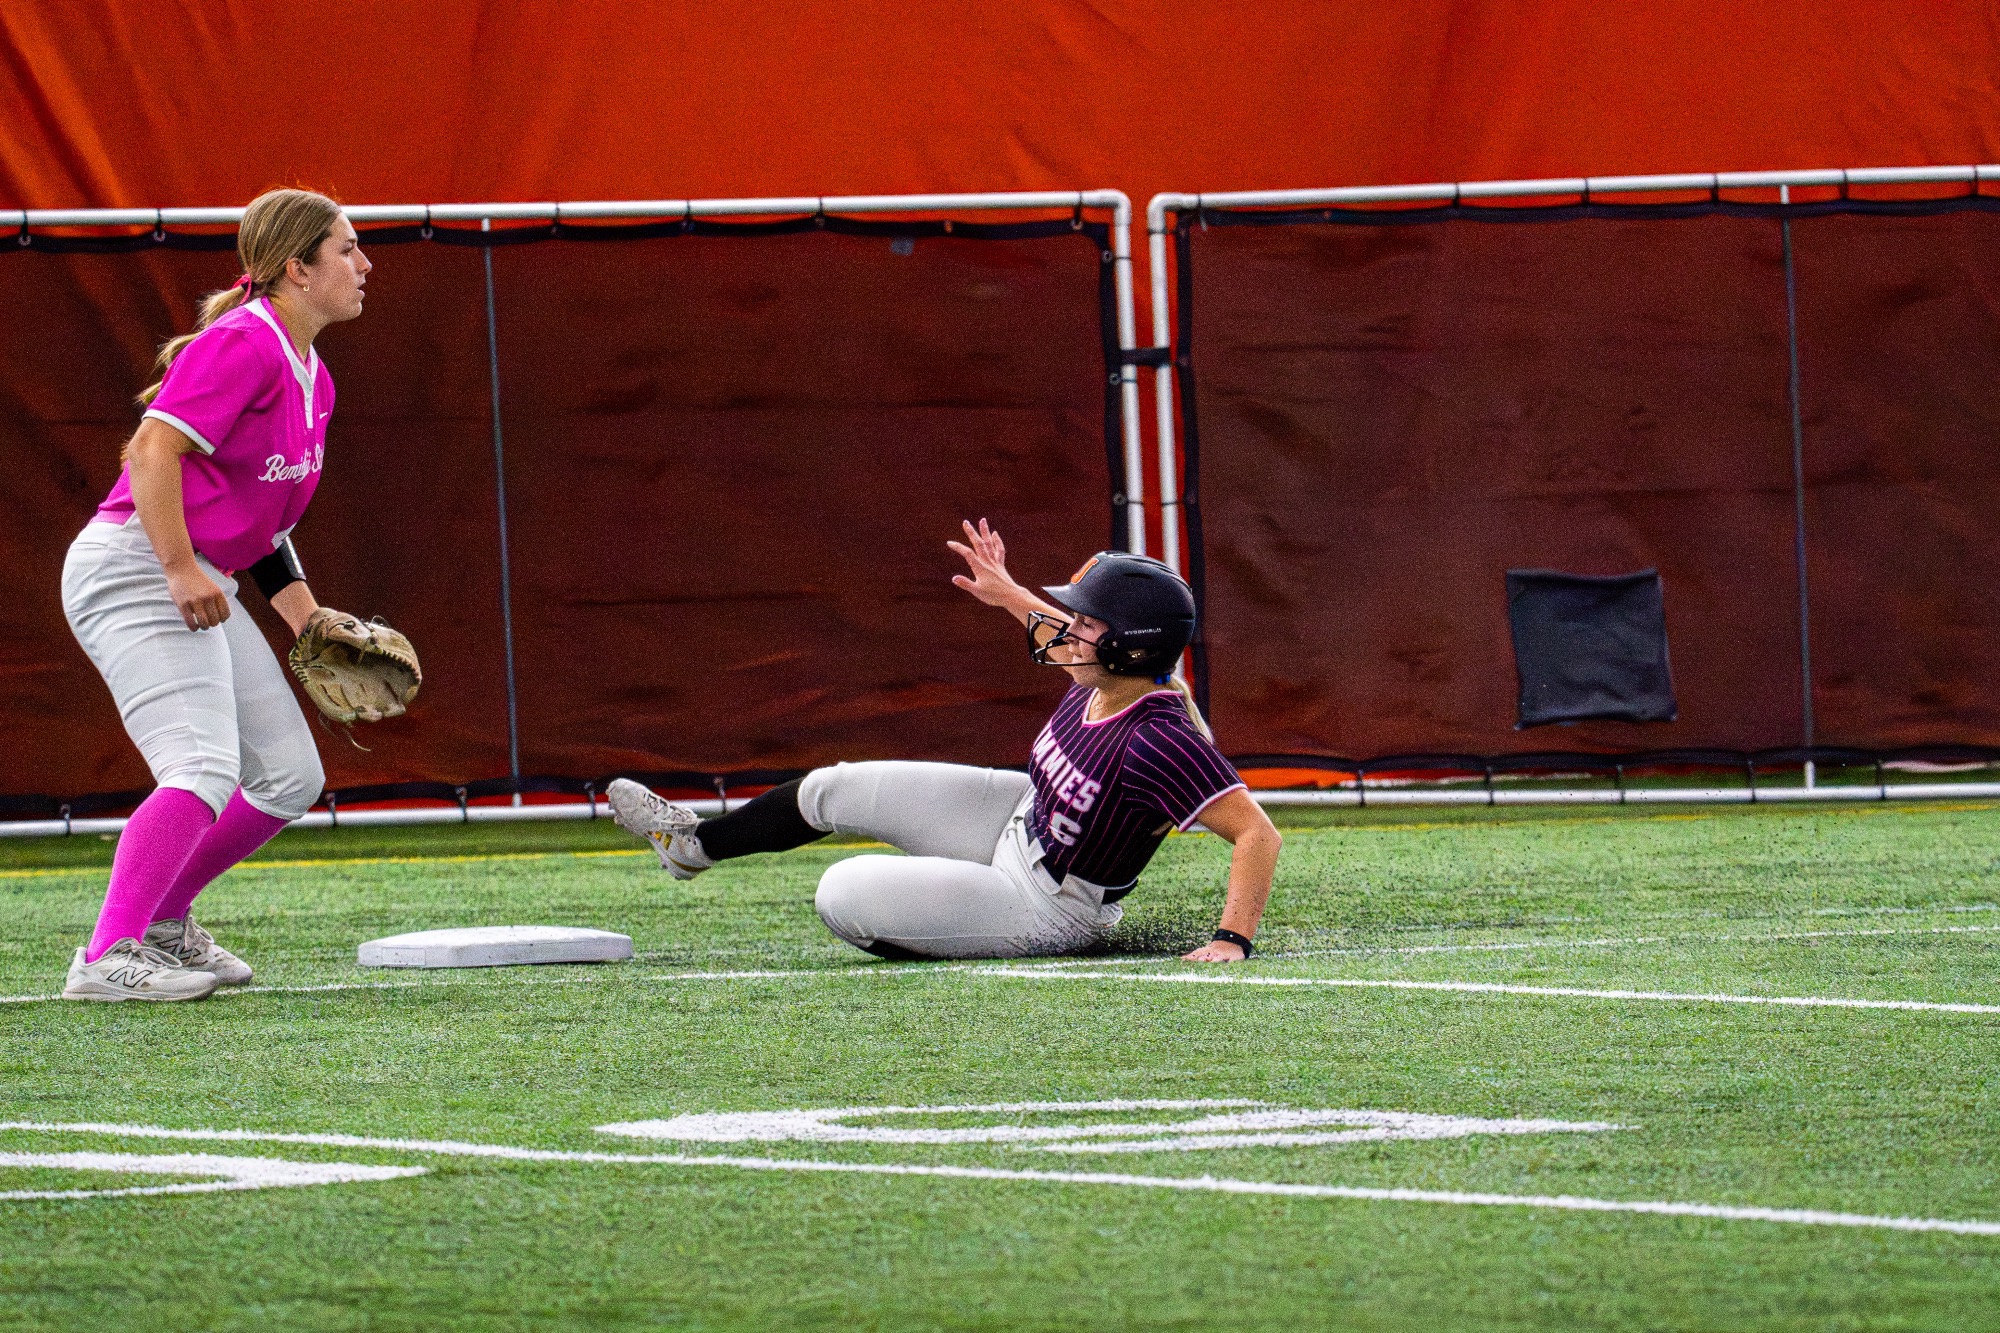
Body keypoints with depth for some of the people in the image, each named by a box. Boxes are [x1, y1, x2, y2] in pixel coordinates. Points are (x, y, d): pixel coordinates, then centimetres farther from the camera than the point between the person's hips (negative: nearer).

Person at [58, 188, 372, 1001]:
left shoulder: (310, 378, 17)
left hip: (198, 588, 10)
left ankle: (162, 922, 24)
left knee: (291, 778, 11)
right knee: (204, 771, -24)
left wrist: (311, 625, 18)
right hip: (133, 569, -10)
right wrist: (181, 568, -27)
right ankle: (108, 958, -27)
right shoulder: (242, 344, -14)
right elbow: (153, 448, -23)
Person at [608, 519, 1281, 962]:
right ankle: (695, 843, 40)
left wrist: (1232, 940, -43)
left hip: (1044, 906, -8)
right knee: (833, 790, 15)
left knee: (842, 896, -16)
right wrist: (1011, 596, 20)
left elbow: (1257, 832, -38)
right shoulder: (1102, 674, -12)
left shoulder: (1160, 742, -36)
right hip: (1021, 816, 8)